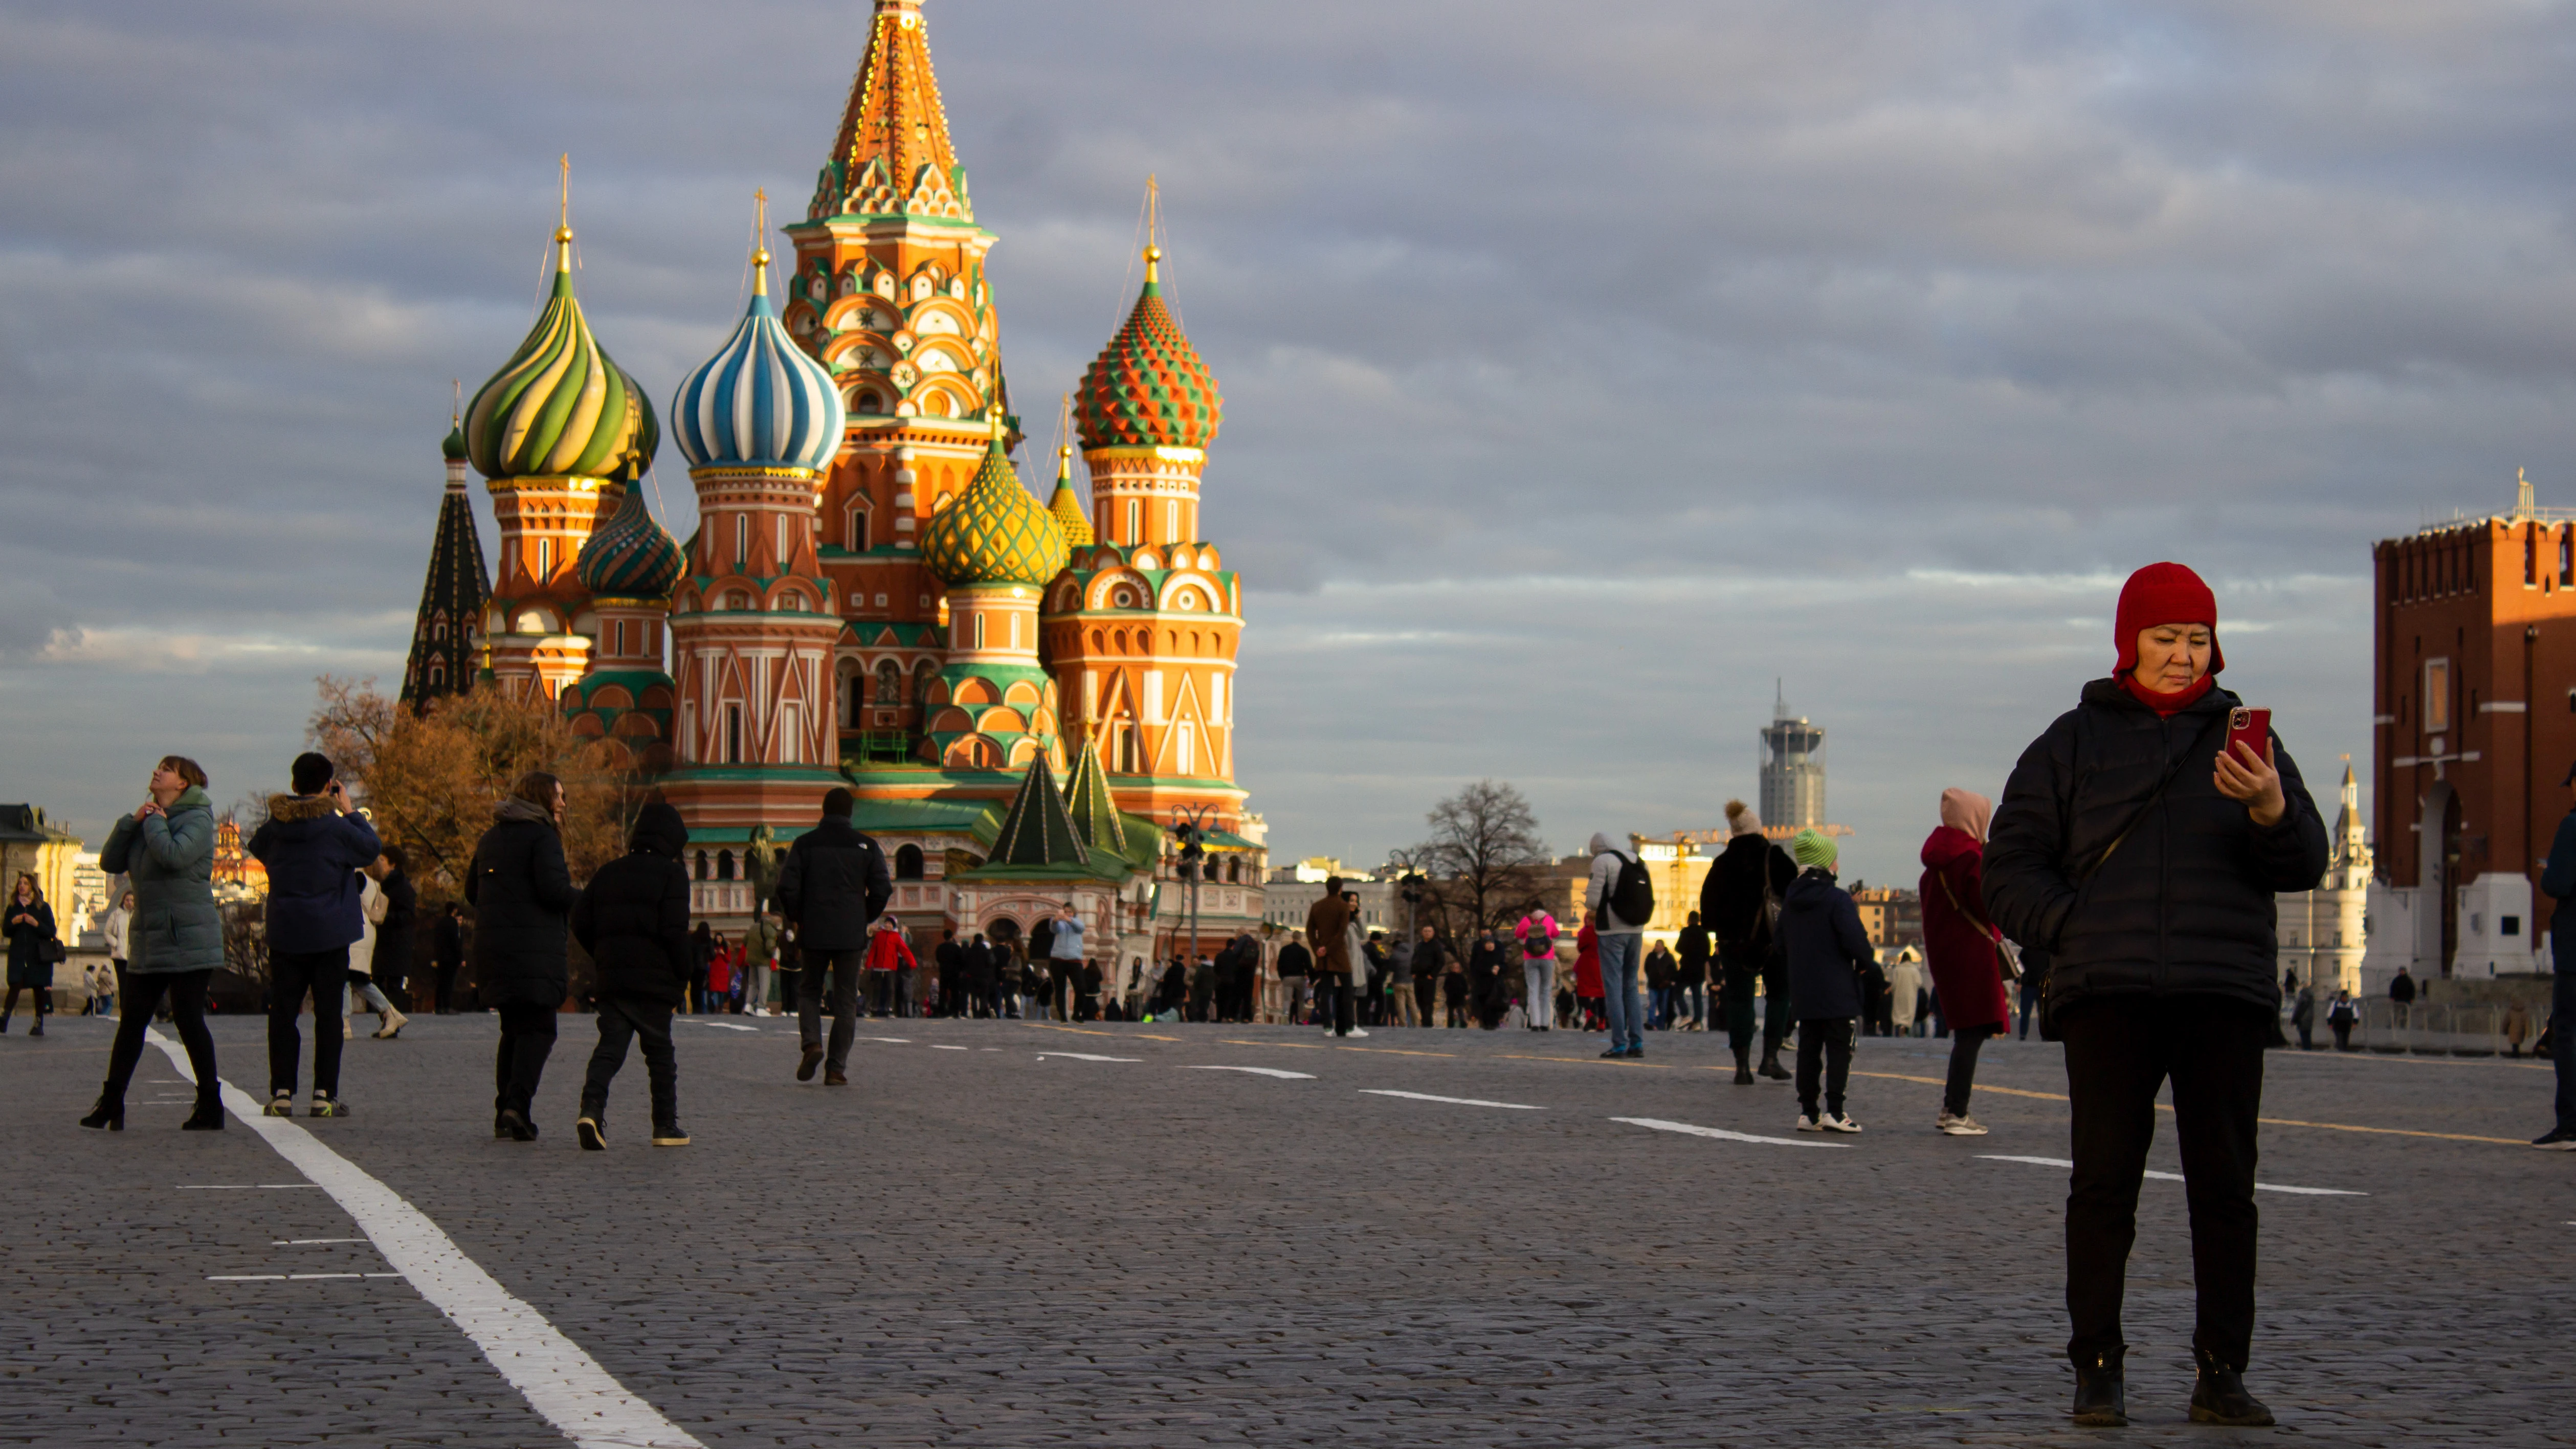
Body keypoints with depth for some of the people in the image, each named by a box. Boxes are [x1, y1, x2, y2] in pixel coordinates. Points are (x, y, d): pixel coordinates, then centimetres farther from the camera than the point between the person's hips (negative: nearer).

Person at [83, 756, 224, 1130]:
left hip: (187, 941, -7)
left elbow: (174, 855, -25)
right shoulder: (149, 820, 17)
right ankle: (111, 1102, 11)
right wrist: (132, 822, -1)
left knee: (188, 1020, -7)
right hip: (149, 942, 7)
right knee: (131, 1021, 7)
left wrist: (154, 822, -9)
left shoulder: (197, 819, -6)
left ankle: (211, 1106, 0)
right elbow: (110, 862, 9)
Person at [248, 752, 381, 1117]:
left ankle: (282, 1092, 3)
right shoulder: (335, 827, -10)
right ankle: (325, 1094, 0)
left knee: (282, 1012, 8)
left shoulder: (274, 826, 0)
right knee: (328, 1013, 3)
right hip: (329, 936, -2)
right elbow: (372, 847, 3)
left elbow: (257, 847, 22)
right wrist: (349, 810, 9)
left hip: (284, 935, 3)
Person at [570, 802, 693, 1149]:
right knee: (660, 1050, 8)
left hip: (611, 977, 4)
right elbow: (674, 931, -12)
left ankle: (592, 1108, -22)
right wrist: (683, 976, -3)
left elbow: (581, 923, 10)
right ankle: (666, 1126, 12)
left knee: (610, 1046, 1)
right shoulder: (672, 874, -3)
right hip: (655, 978, -4)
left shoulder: (607, 872, 14)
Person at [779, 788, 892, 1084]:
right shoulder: (866, 846, 1)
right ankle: (836, 1068, 0)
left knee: (809, 990, 17)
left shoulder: (805, 843, 0)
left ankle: (811, 1043, -9)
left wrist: (797, 917, 10)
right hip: (851, 935, 0)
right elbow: (883, 889, -3)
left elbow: (787, 887, -6)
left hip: (814, 933, 0)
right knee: (846, 1000, 5)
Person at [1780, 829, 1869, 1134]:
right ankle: (1834, 1111, -6)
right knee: (1839, 1049, -1)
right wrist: (1864, 959, 0)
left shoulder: (1789, 901, 8)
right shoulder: (1838, 899, -14)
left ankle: (1808, 1112, 10)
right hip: (1837, 992, -6)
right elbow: (1856, 942, -19)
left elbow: (1782, 944, 15)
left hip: (1802, 992, 6)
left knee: (1808, 1048, 11)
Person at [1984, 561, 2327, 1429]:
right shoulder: (2073, 743, 13)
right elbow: (2010, 869, 11)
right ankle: (2097, 1371, -1)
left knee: (2225, 1186, -3)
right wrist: (2077, 931, -6)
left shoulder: (2243, 739, 15)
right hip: (2106, 997, -1)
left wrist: (2271, 808, -19)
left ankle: (2222, 1375, 1)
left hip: (2225, 997, 1)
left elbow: (2304, 866, 2)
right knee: (2104, 1183, -6)